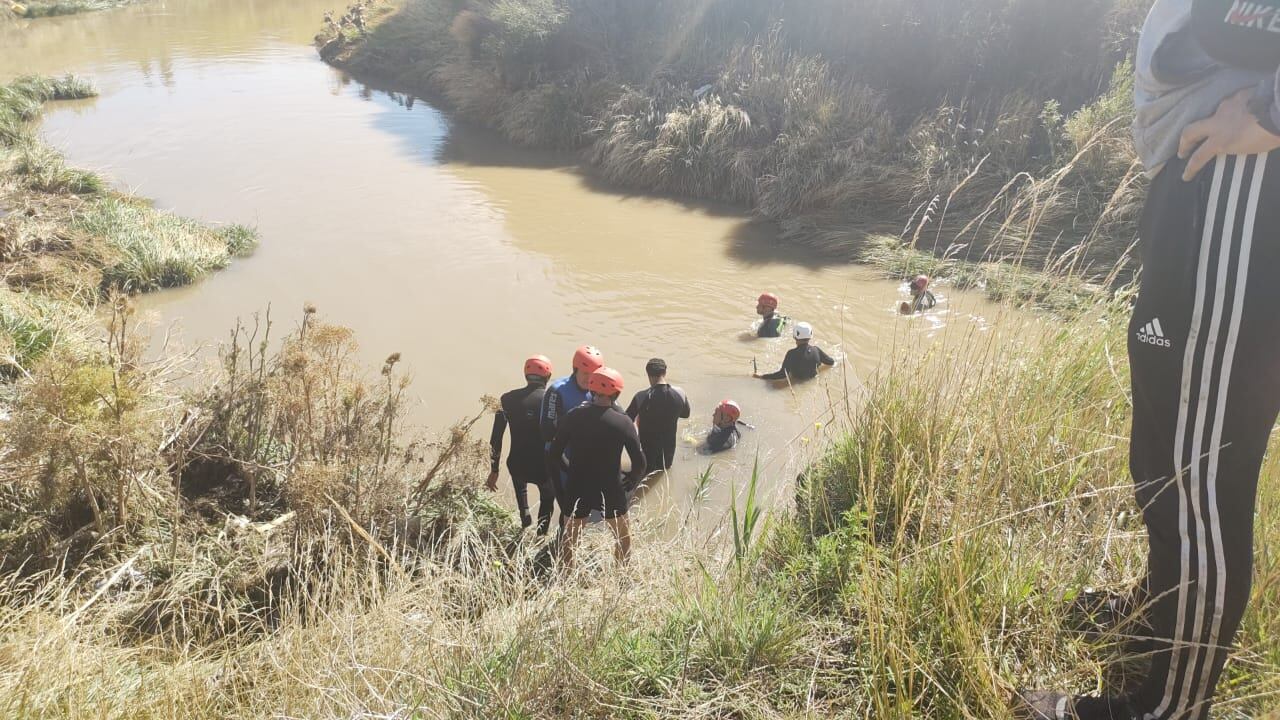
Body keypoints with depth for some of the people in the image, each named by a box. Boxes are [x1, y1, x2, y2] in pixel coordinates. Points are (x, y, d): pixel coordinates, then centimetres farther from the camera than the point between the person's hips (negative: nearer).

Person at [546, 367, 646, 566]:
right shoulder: (623, 422, -12)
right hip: (611, 490, -1)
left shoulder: (573, 416, -7)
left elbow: (553, 454, -5)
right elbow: (639, 462, -10)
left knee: (570, 539, 17)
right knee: (624, 536, 22)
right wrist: (632, 480, 10)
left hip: (577, 489, 1)